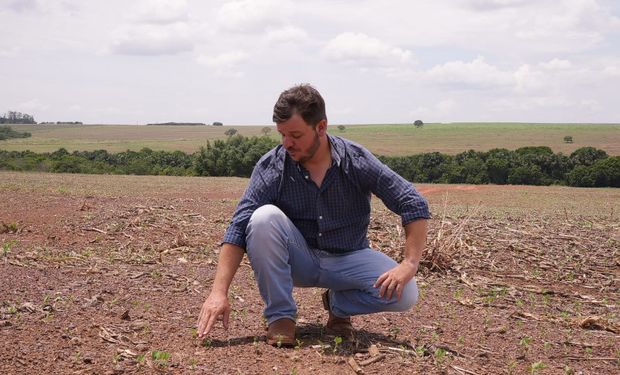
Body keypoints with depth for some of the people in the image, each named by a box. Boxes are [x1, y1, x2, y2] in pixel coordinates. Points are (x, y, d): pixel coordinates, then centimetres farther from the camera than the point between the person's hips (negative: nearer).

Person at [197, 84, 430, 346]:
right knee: (264, 217, -30)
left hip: (347, 260, 1)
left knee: (404, 293, -26)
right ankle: (280, 315, -15)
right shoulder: (271, 166, -15)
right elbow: (239, 227, -22)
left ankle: (339, 304, 5)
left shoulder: (357, 161, -14)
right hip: (298, 260, 0)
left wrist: (410, 264, -25)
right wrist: (219, 292, -33)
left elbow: (415, 206, -12)